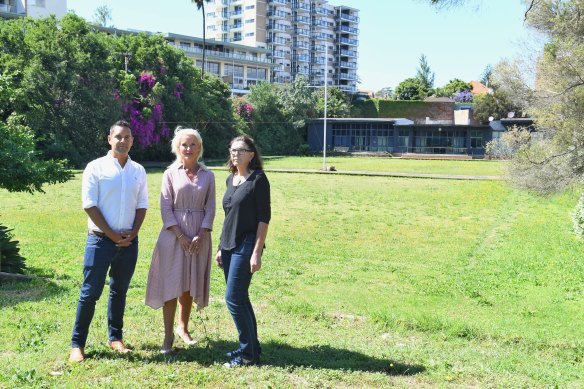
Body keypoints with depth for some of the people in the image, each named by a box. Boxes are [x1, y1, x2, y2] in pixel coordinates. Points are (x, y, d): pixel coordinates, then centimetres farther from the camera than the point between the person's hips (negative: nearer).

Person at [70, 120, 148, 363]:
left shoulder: (138, 171, 8)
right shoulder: (96, 168, -5)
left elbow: (142, 206, 10)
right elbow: (90, 205, -9)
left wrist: (132, 234, -4)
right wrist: (112, 235, -11)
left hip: (129, 241, 4)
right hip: (101, 239, -4)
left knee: (119, 292, 13)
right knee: (90, 292, -3)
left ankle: (115, 337, 25)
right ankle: (77, 344, 5)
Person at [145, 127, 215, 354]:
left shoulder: (208, 176, 6)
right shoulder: (171, 174, 1)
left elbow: (210, 209, 4)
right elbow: (166, 208, -4)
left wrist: (200, 236, -8)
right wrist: (180, 236, -12)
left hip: (199, 236, 2)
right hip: (174, 235, -2)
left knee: (190, 285, 10)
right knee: (171, 285, -3)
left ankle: (183, 328, 25)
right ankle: (168, 335, 4)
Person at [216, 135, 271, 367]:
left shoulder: (258, 179, -9)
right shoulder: (231, 179, 12)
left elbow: (264, 217, -12)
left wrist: (257, 252, -16)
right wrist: (221, 247, 16)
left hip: (246, 245, -7)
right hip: (229, 245, 7)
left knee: (234, 299, -8)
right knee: (240, 298, 11)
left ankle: (249, 353, 3)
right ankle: (251, 347, 23)